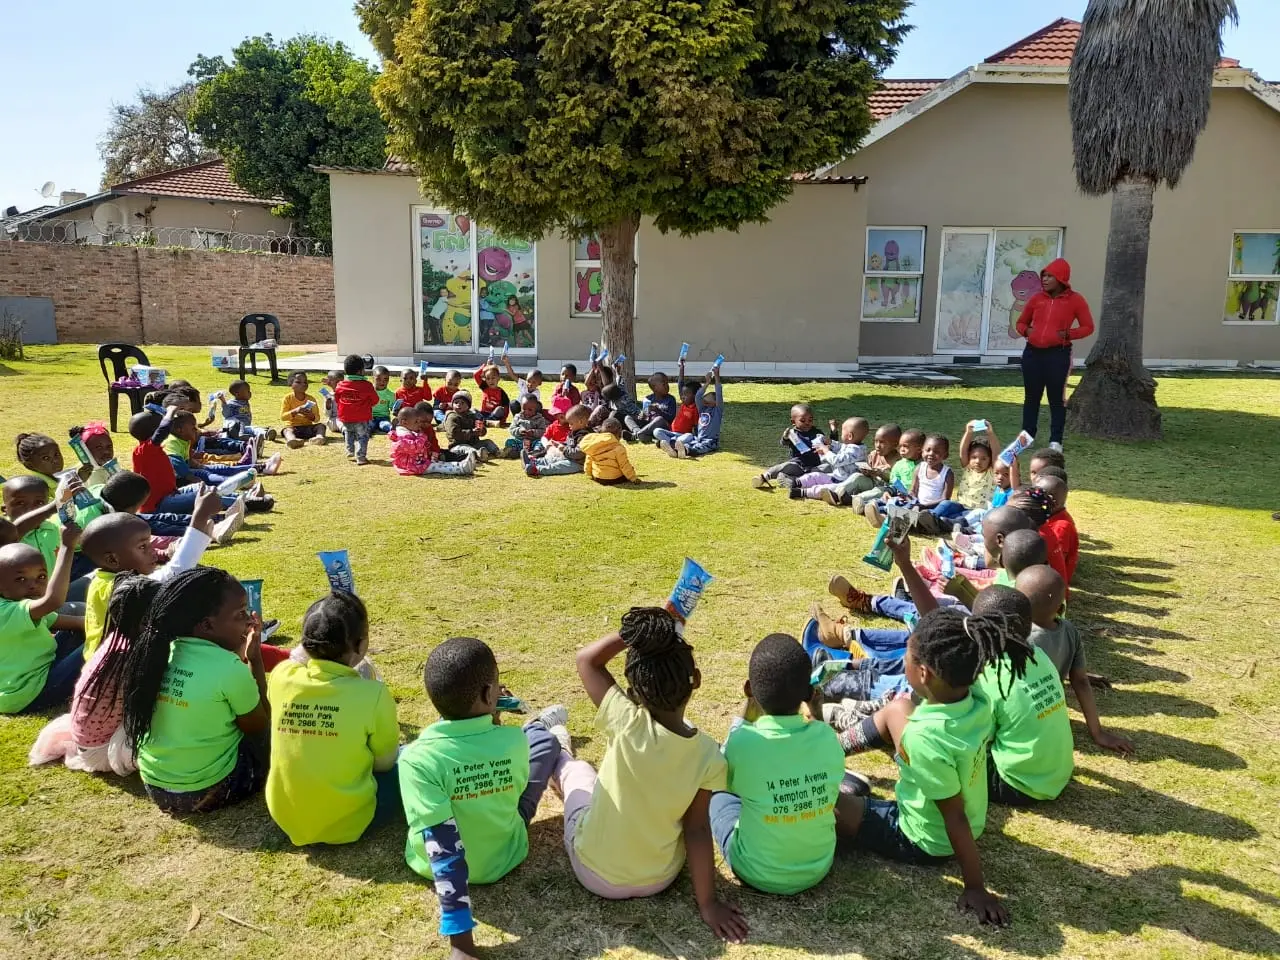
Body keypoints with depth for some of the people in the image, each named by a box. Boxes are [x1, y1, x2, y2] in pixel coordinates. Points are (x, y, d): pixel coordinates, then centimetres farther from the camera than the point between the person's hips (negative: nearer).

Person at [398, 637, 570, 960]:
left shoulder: (417, 759, -32)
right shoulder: (514, 741, -25)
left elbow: (443, 853, -33)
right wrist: (493, 726, 0)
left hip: (437, 867, 0)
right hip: (502, 858, 1)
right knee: (544, 737, 12)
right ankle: (535, 727, 52)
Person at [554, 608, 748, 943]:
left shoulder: (627, 724, -29)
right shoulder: (709, 757, -23)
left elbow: (587, 659, -16)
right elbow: (698, 831, -15)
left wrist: (635, 631, -19)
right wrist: (708, 903, -4)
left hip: (595, 874, -1)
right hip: (660, 880, 2)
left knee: (575, 767, 23)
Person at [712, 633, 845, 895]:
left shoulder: (743, 742, -26)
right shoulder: (828, 737, -15)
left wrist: (747, 713, -5)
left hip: (758, 874, -3)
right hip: (818, 868, 3)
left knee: (718, 793, 21)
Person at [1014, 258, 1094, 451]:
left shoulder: (1075, 300, -1)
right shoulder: (1037, 298, 8)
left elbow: (1088, 327, 3)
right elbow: (1021, 322, 19)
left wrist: (1067, 335, -11)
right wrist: (1026, 331, -3)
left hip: (1058, 354, -3)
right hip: (1032, 353, 4)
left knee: (1057, 398, 0)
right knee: (1031, 396, 9)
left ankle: (1055, 441, 6)